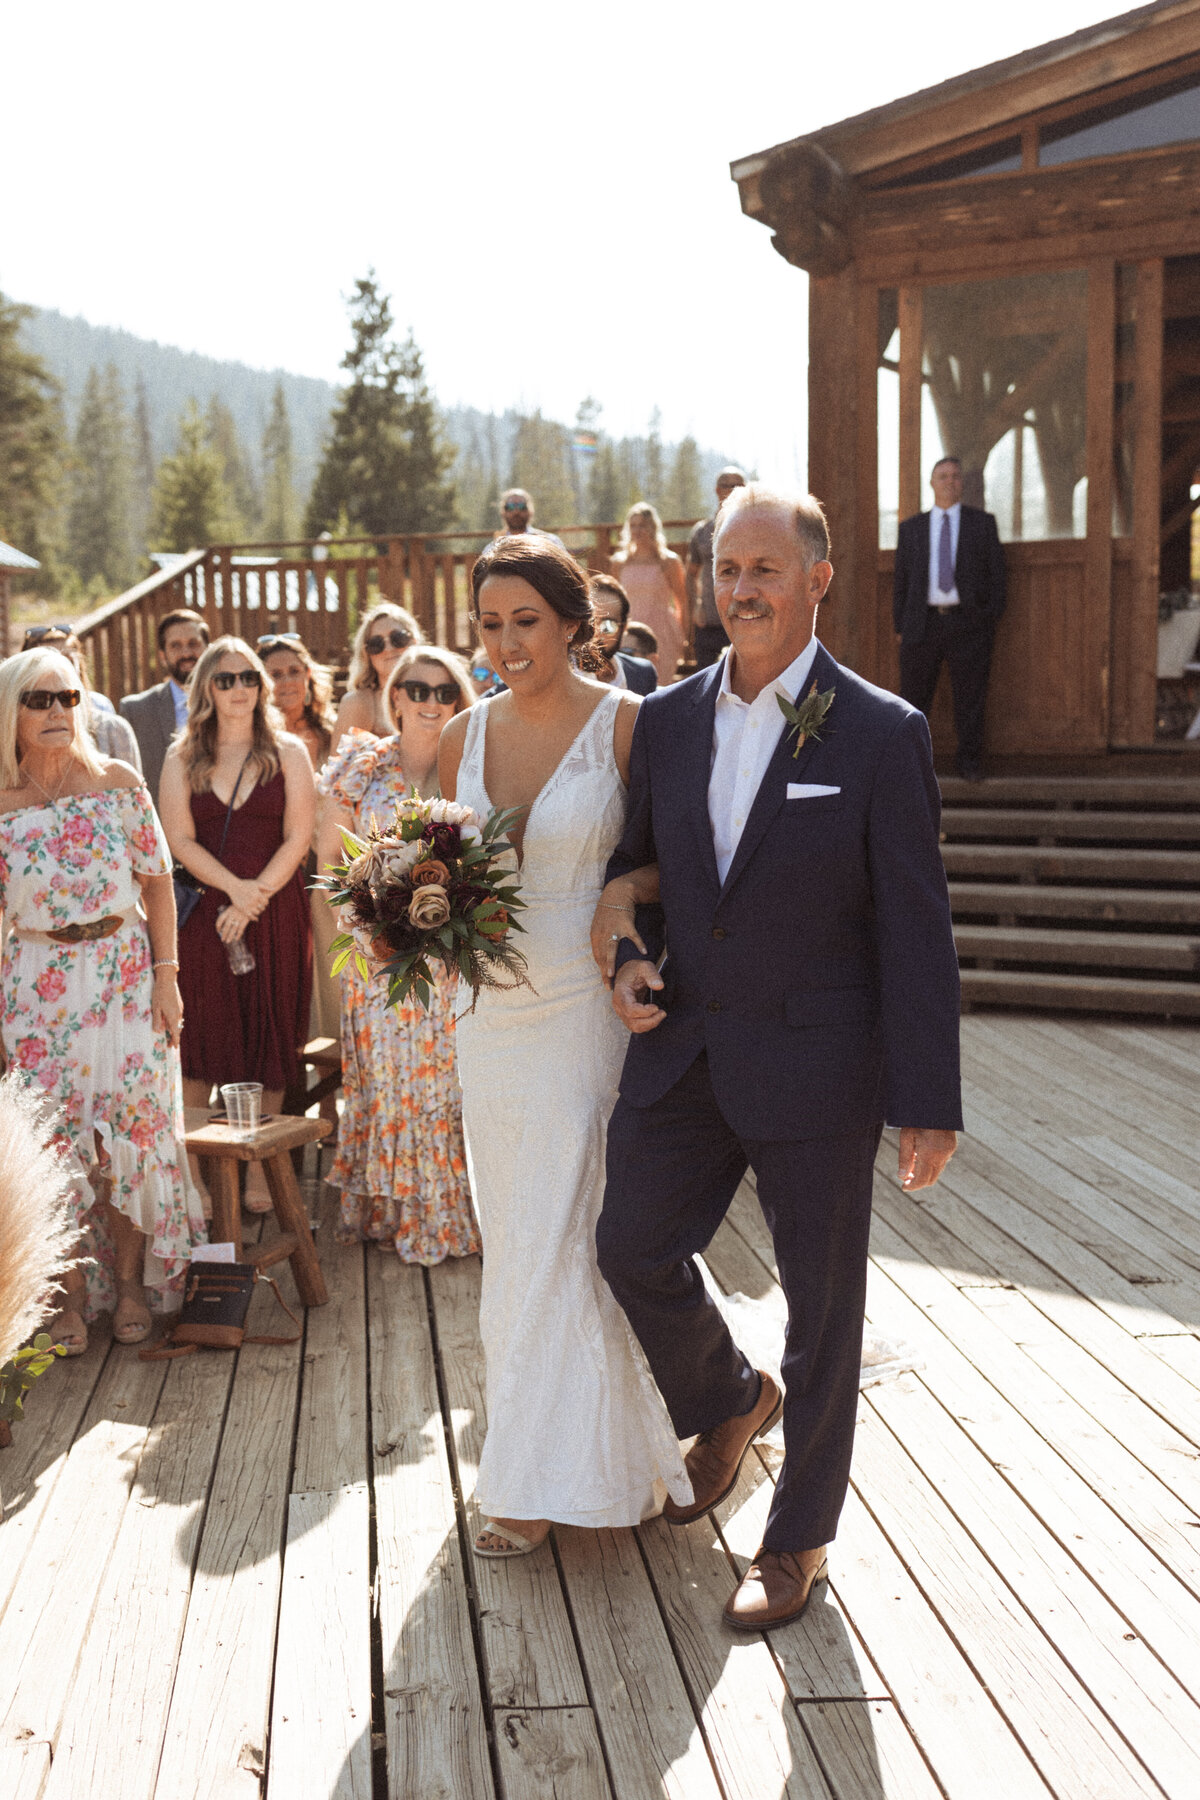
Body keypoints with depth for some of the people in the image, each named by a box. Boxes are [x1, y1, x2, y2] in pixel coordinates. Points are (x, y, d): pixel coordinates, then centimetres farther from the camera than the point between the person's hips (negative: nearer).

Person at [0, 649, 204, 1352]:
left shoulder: (119, 783, -2)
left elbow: (158, 882, 3)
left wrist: (166, 976, -2)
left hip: (124, 976, 1)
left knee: (130, 1130, 3)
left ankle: (130, 1281, 20)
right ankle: (75, 1294, 17)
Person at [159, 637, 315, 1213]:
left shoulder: (288, 753, 5)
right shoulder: (182, 759, 8)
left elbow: (299, 837, -2)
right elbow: (179, 838, 0)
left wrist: (254, 899, -12)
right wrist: (234, 887, -15)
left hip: (275, 914, 0)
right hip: (202, 913, 1)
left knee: (268, 1033, 2)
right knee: (202, 1034, 0)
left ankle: (258, 1165, 10)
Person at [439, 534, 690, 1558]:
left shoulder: (628, 725, -9)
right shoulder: (464, 736, 6)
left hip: (590, 1008, -5)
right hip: (492, 1011, 6)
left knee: (561, 1234, -2)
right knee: (513, 1227, 14)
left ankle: (545, 1478, 13)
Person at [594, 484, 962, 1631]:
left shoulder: (882, 734, -9)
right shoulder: (667, 720, 4)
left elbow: (916, 932, -10)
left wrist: (929, 1104, -12)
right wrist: (631, 956, -3)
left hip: (817, 1064, -4)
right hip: (686, 1051, 4)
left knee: (822, 1302, 8)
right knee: (632, 1246, 4)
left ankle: (798, 1537, 28)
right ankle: (729, 1402, 36)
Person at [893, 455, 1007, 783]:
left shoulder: (982, 523, 10)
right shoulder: (911, 528, 13)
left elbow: (996, 571, 8)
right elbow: (900, 579, 12)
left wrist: (993, 617, -1)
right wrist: (900, 625, 5)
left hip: (969, 622, -1)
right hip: (923, 622, 1)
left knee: (970, 697, 0)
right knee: (913, 698, 0)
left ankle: (969, 762, 10)